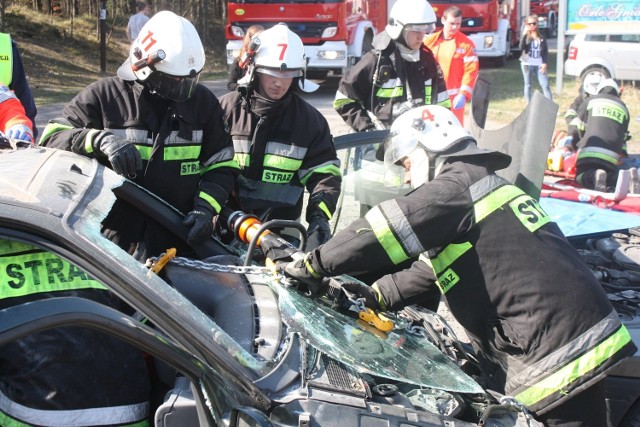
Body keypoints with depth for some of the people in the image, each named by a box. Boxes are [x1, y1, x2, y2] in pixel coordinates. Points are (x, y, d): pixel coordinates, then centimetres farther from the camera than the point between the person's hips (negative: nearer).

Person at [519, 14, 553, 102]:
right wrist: (524, 35, -22)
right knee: (528, 85, 7)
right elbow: (521, 48, -14)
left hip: (539, 64, 1)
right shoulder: (525, 36, 3)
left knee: (545, 85, -4)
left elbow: (546, 51, 8)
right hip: (527, 64, -1)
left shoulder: (541, 37, 7)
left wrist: (545, 63, -4)